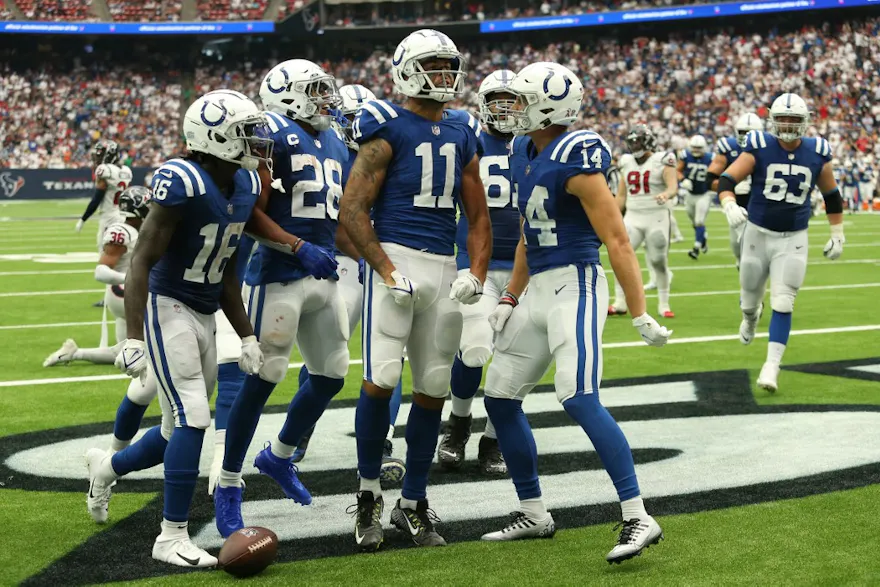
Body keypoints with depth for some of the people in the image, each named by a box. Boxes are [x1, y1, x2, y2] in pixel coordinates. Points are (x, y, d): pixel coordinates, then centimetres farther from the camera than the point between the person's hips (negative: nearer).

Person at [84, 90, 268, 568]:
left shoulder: (245, 186, 5)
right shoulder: (184, 183, -20)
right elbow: (142, 262, -20)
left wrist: (246, 336, 15)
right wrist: (133, 337, -25)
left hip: (204, 317, 8)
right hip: (167, 309, -8)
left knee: (181, 431, 14)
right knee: (192, 420, -12)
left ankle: (107, 467, 41)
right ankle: (173, 537, -1)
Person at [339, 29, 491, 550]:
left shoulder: (461, 138, 15)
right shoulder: (388, 130, -3)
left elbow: (479, 217, 18)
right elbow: (352, 210, -9)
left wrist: (477, 275, 2)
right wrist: (388, 272, -16)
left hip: (445, 268, 6)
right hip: (395, 256, -6)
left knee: (433, 390, 7)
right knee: (381, 380, -14)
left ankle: (413, 504, 19)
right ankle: (369, 492, 6)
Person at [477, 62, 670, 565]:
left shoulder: (575, 158, -16)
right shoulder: (525, 152, 12)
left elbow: (617, 240, -17)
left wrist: (641, 315, -19)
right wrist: (510, 298, 22)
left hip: (575, 286, -10)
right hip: (539, 290, 10)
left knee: (580, 400, -21)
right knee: (501, 398, 11)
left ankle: (638, 519, -15)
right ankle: (534, 514, 23)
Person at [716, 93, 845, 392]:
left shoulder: (817, 154, -4)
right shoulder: (759, 147, -12)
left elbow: (832, 195, 10)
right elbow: (726, 180, -15)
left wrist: (837, 235, 13)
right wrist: (730, 205, -35)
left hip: (793, 239, 0)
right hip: (758, 233, 0)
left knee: (783, 303, -10)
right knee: (750, 297, 16)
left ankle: (772, 365, -5)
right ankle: (750, 318, 53)